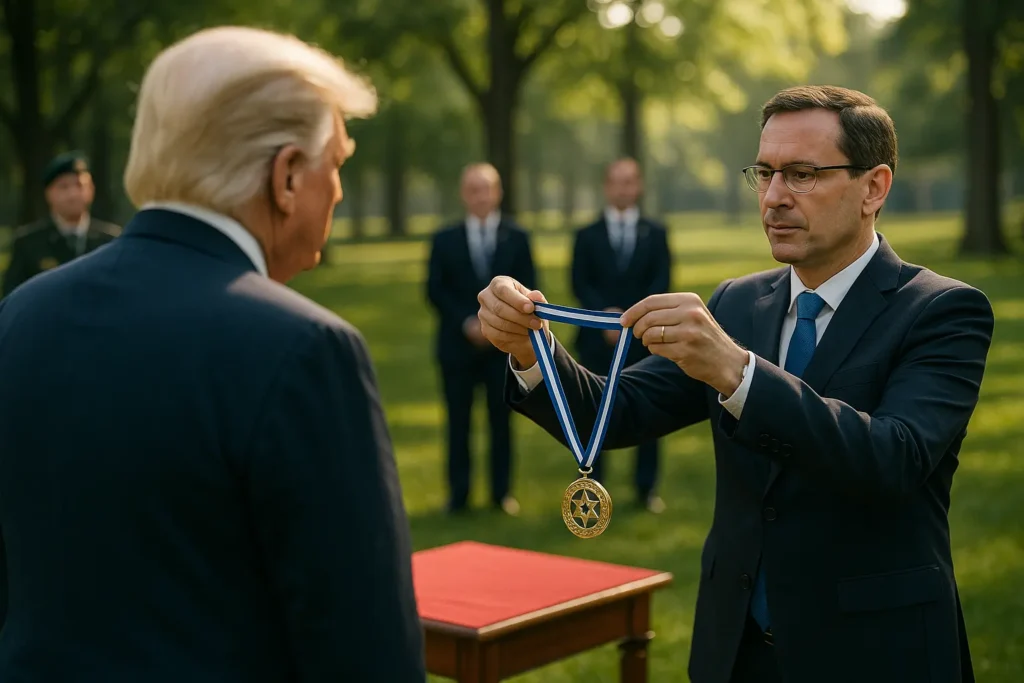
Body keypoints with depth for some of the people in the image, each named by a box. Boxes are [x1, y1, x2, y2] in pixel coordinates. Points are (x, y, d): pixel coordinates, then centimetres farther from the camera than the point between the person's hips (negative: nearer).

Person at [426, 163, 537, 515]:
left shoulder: (517, 237, 6)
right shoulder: (445, 239, 5)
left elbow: (527, 289, 2)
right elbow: (435, 291, 0)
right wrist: (467, 322, -12)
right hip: (458, 343, 0)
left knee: (500, 420, 4)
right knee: (458, 422, 2)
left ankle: (502, 493, 13)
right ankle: (458, 495, 10)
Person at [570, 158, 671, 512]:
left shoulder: (656, 233, 9)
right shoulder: (587, 236, 9)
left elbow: (661, 283, 0)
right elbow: (580, 285, 0)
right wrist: (607, 315, -16)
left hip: (644, 337, 0)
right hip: (598, 339, 0)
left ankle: (646, 489, 12)